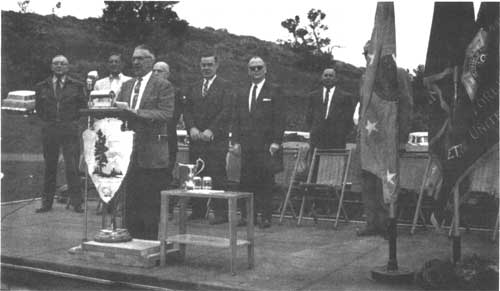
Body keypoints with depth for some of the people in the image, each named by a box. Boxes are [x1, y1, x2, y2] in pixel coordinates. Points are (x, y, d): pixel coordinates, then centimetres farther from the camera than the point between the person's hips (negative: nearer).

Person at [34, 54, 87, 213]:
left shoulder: (77, 86, 4)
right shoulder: (42, 86, 9)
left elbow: (83, 106, 8)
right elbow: (38, 107, 18)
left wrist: (72, 120, 2)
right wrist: (47, 121, 9)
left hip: (70, 130, -2)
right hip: (48, 131, 2)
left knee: (72, 167, -6)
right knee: (49, 167, 7)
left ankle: (76, 202, 1)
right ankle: (46, 202, 14)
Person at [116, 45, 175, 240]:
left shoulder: (163, 86, -2)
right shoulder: (126, 85, 18)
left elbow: (166, 114, -14)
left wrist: (136, 113, -23)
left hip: (152, 154, -6)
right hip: (129, 152, 6)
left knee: (151, 203, 0)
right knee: (130, 203, 11)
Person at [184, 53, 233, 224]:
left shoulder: (224, 86, 3)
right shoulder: (194, 88, 19)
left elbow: (226, 112, -7)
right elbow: (187, 111, 13)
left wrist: (211, 130, -14)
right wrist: (192, 128, -5)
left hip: (216, 139, -4)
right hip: (196, 138, 5)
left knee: (218, 176, -5)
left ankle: (221, 213, 0)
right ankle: (198, 210, 12)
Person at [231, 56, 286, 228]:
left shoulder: (274, 92, 3)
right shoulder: (243, 93, 17)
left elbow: (280, 119, -3)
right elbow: (236, 119, 15)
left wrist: (276, 142, -11)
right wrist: (236, 141, 5)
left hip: (266, 145, -4)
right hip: (246, 145, 4)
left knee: (265, 182, -2)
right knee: (246, 181, 3)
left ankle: (266, 217, 5)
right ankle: (247, 216, 9)